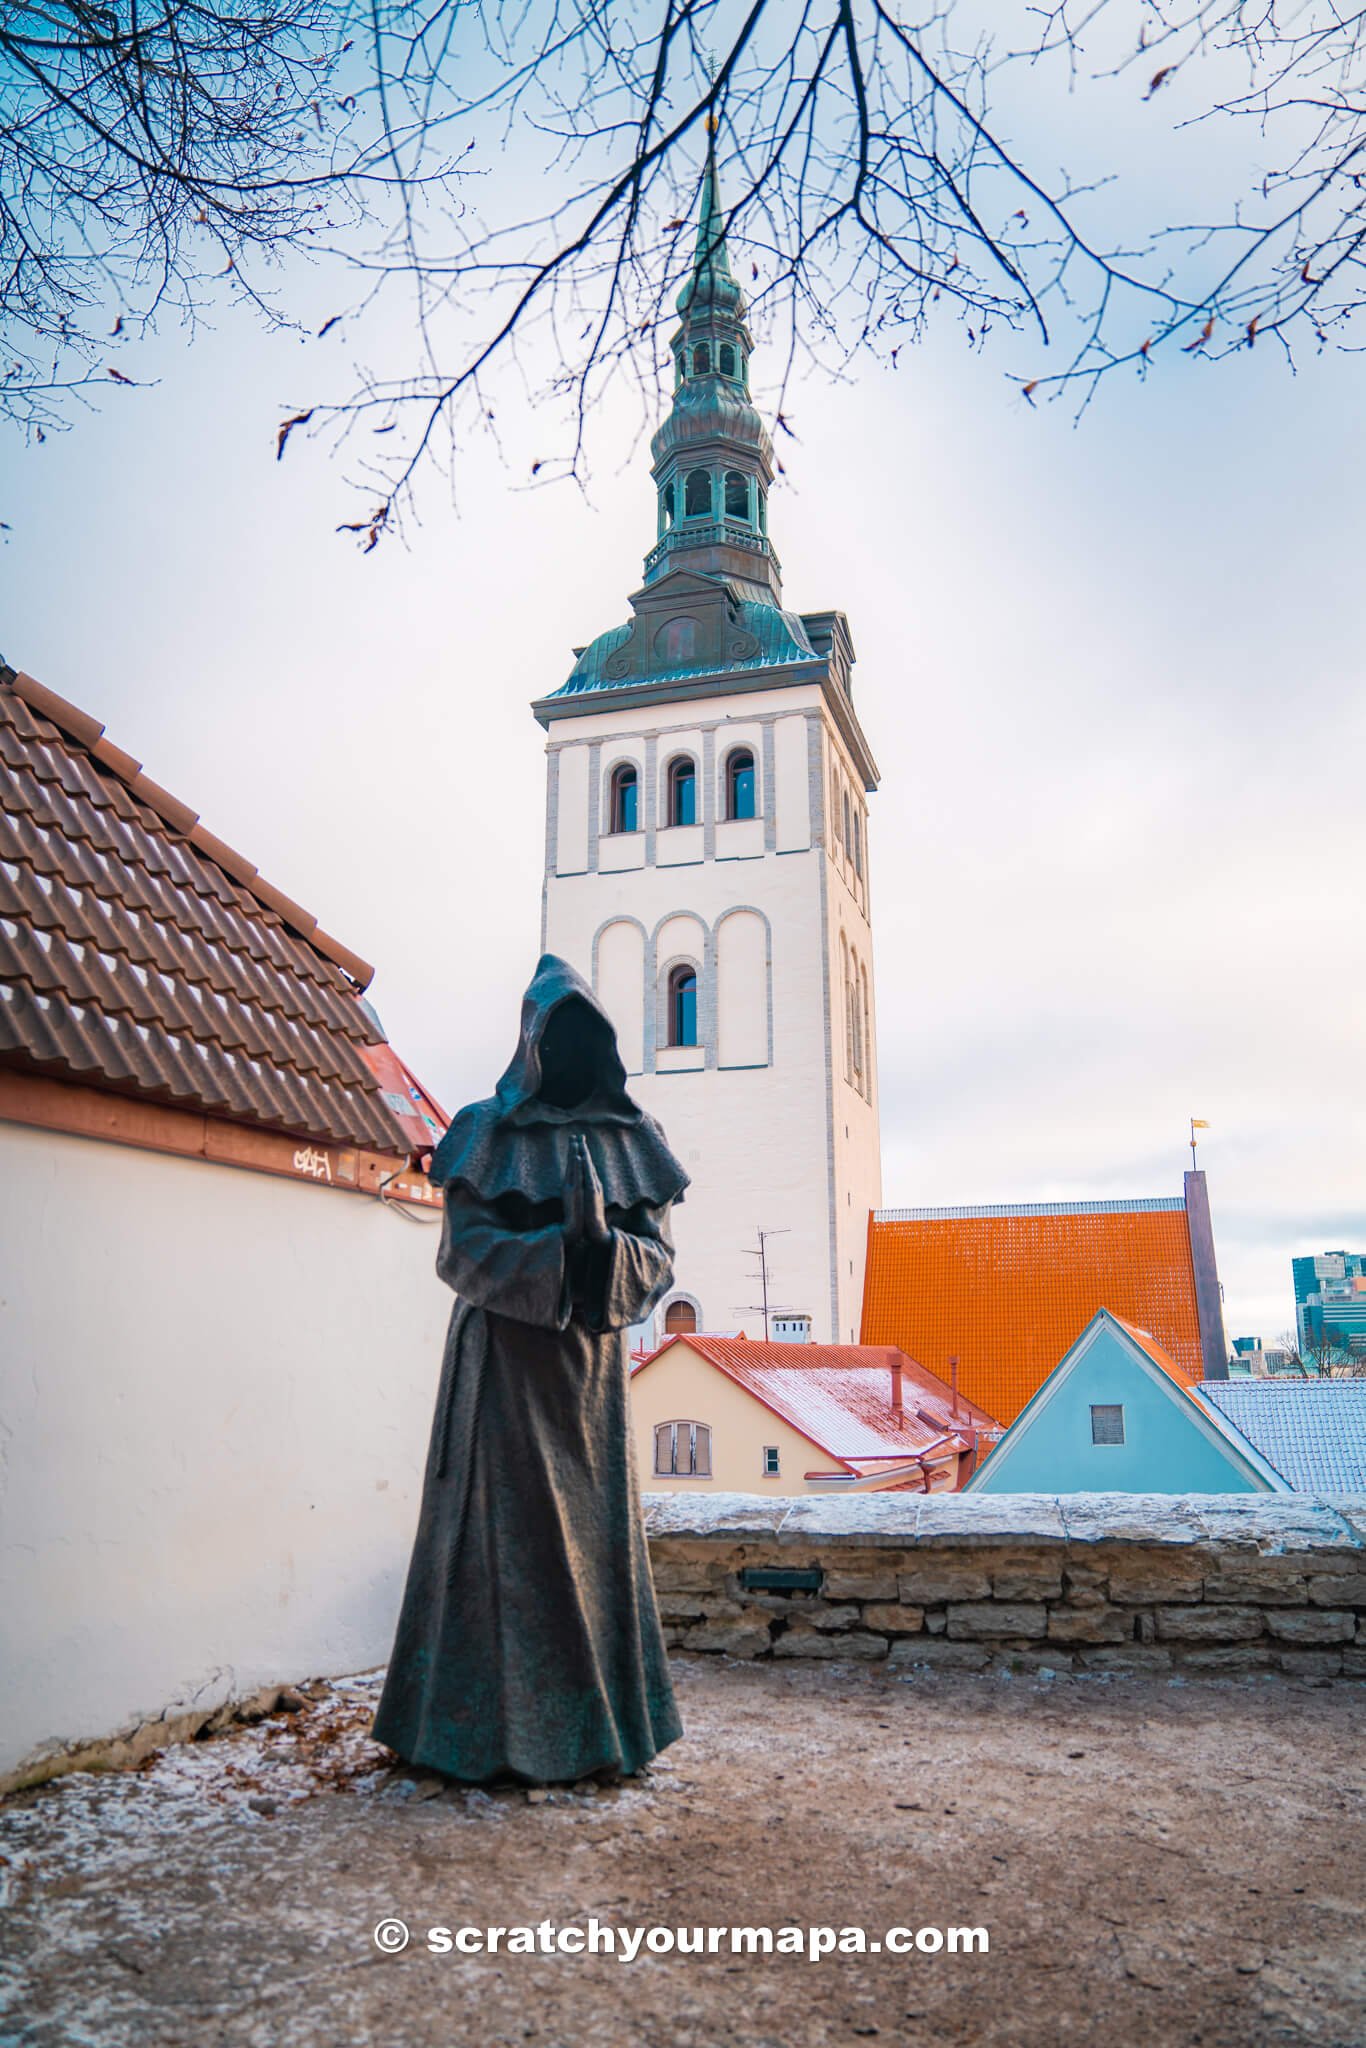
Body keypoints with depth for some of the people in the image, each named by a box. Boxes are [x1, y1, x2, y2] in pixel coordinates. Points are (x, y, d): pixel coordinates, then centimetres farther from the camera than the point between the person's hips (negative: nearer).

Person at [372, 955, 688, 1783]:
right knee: (508, 1533, -1)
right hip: (506, 1360, -3)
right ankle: (495, 1731, 13)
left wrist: (603, 1245, -18)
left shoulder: (633, 1139, 9)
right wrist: (559, 1249, -21)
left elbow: (658, 1256, 4)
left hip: (593, 1360, 3)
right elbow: (464, 1250, -8)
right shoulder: (488, 1133, 0)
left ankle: (597, 1723, 20)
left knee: (597, 1531, 7)